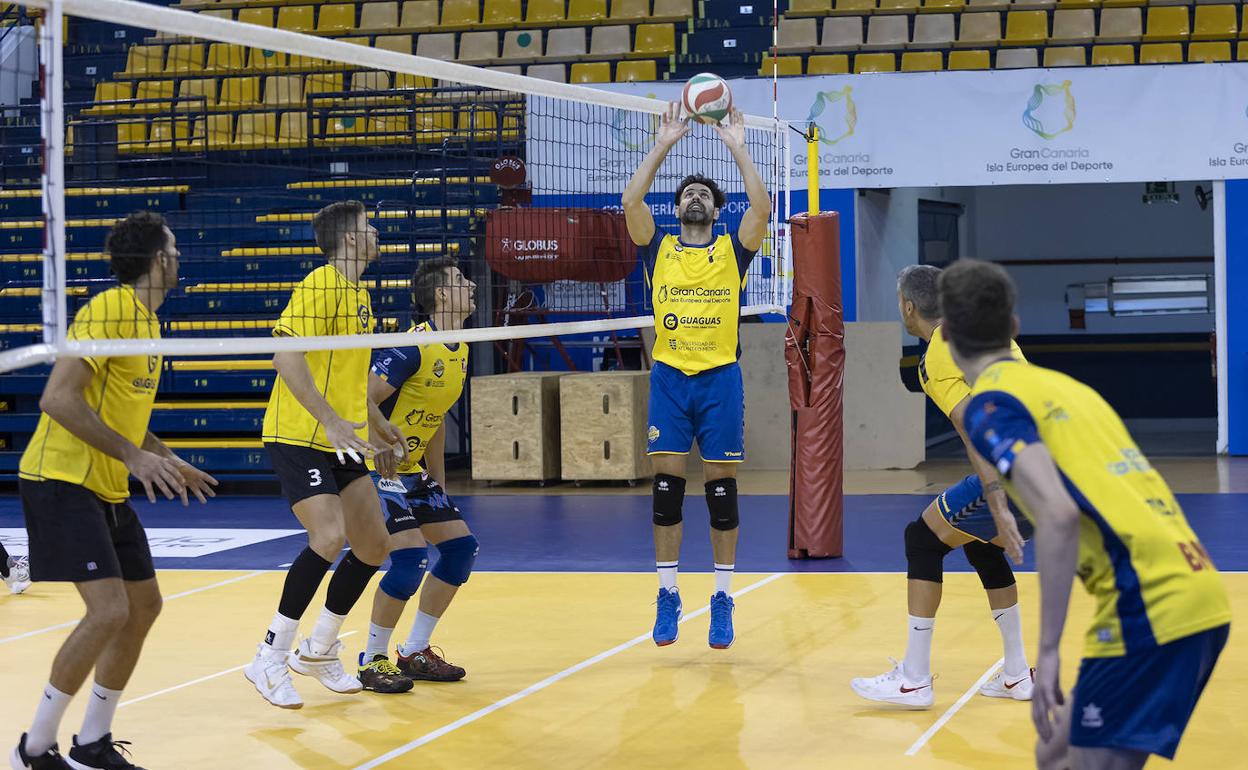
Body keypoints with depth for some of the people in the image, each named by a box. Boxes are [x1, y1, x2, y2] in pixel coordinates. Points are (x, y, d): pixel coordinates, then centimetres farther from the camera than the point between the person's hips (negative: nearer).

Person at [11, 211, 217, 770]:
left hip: (108, 492, 10)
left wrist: (169, 462, 19)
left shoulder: (147, 321, 12)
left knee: (144, 605, 11)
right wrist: (134, 456, -25)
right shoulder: (108, 309, -16)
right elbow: (58, 399, -24)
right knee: (109, 610, -17)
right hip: (62, 481, -10)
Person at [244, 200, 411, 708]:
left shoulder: (358, 295, 16)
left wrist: (376, 423, 28)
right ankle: (270, 660, -14)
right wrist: (331, 421, -28)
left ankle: (319, 651, 23)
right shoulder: (321, 286, -13)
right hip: (298, 438, -9)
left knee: (373, 546, 8)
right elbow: (287, 357, -23)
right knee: (329, 537, -23)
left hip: (339, 443, 10)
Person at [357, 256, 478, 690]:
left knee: (461, 547, 7)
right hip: (379, 469, -9)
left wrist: (438, 481, 17)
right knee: (411, 556, -19)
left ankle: (415, 654, 17)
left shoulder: (459, 351, 7)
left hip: (413, 471, 9)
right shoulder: (412, 347, -21)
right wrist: (378, 450, -31)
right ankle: (372, 661, -3)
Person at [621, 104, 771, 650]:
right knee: (667, 487, -2)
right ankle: (668, 596, 6)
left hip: (720, 379, -1)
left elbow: (761, 206, -8)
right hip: (670, 377, 1)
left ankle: (722, 600, 7)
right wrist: (664, 144, -4)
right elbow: (631, 200, -4)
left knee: (722, 490, 0)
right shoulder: (660, 250, 10)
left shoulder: (733, 251, 7)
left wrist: (737, 147, -7)